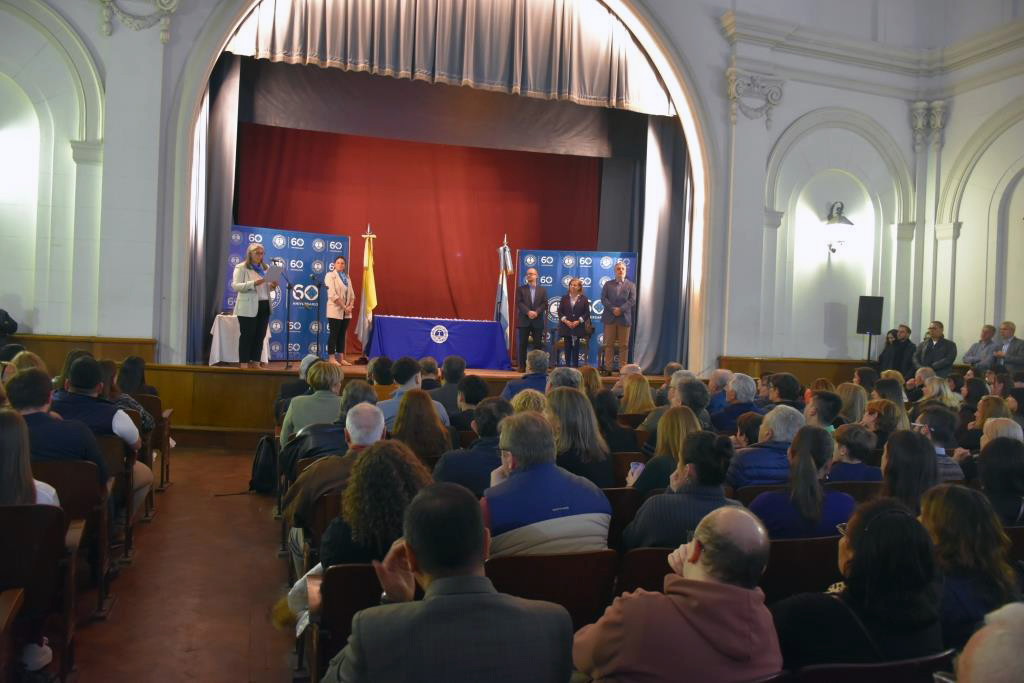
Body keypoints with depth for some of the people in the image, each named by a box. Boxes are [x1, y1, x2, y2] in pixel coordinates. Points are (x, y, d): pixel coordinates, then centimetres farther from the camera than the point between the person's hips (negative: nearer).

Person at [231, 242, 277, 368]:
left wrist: (272, 286, -2)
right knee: (247, 336, -3)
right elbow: (235, 286, -12)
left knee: (260, 336, 7)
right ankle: (243, 364, 1)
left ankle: (256, 363, 14)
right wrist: (253, 283, -24)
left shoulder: (265, 268, 17)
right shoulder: (241, 267, -2)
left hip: (264, 306, 6)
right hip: (248, 308, -6)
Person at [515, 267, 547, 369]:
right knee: (523, 344, -1)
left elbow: (544, 304, 2)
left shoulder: (542, 289, 11)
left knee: (538, 345, 1)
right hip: (524, 320, -1)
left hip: (538, 321, 1)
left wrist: (536, 312, -14)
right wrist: (528, 312, -18)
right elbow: (519, 303, -4)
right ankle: (522, 366, 3)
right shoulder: (521, 289, 7)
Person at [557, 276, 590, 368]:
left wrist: (578, 321, -12)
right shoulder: (565, 298, 8)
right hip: (566, 326, 2)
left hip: (578, 327, -1)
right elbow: (560, 311, 5)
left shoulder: (584, 298, 3)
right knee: (567, 347, 2)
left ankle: (575, 366, 4)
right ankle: (567, 366, 8)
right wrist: (565, 321, -10)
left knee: (576, 347, 0)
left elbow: (587, 313, -1)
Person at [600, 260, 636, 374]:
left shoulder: (631, 285, 10)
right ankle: (608, 368, 6)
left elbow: (632, 300, -2)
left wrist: (621, 309, -15)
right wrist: (613, 309, -14)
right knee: (609, 344, 2)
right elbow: (603, 299, 1)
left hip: (624, 318, 0)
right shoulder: (608, 284, 12)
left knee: (624, 345, 1)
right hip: (610, 318, 0)